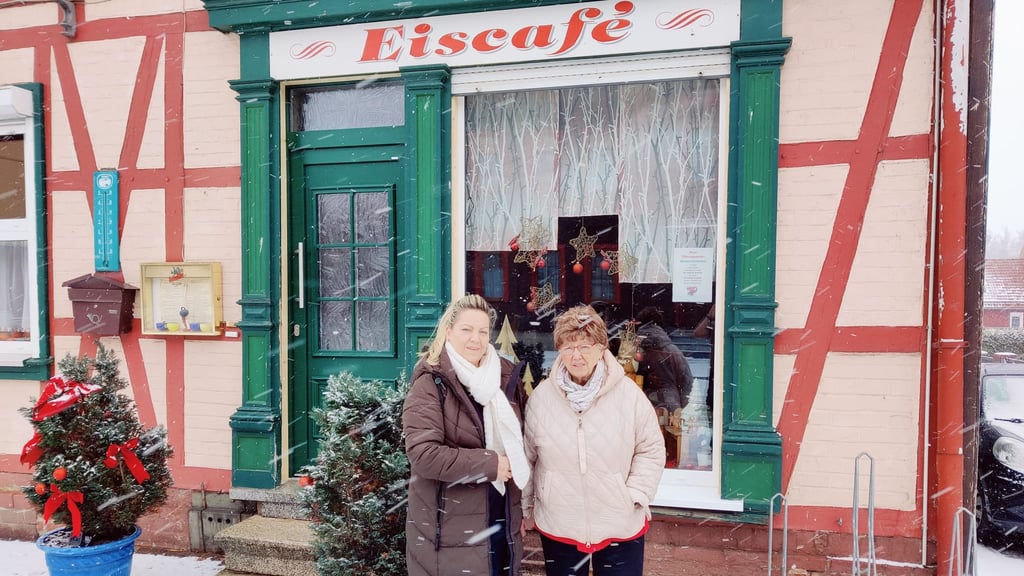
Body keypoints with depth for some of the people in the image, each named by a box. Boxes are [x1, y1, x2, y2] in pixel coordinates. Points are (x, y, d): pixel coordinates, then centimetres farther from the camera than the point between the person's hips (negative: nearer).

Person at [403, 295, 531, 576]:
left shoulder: (505, 377, 6)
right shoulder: (431, 384, -12)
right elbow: (423, 454, -21)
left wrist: (521, 511, 10)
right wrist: (489, 464, -18)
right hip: (450, 534, -5)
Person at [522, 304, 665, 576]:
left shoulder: (628, 394, -10)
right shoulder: (541, 396, -5)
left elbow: (651, 450, 0)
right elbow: (525, 458, 4)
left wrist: (635, 496, -9)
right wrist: (525, 508, 10)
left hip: (621, 526, -1)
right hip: (557, 527, 2)